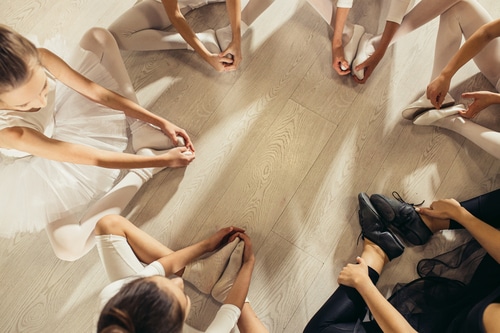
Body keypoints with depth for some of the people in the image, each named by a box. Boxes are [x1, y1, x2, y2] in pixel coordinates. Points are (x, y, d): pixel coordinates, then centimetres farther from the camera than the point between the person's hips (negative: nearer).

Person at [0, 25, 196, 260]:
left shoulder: (39, 59, -32)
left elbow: (98, 93, -19)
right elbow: (94, 158, -37)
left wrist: (160, 122, -20)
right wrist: (162, 160, -32)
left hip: (61, 113, 5)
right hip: (44, 162, -4)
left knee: (97, 37, -10)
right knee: (68, 247, -23)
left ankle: (141, 130, -13)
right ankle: (142, 171, -11)